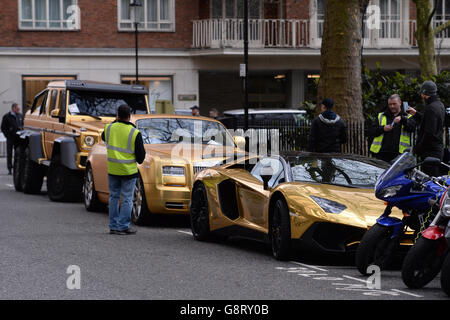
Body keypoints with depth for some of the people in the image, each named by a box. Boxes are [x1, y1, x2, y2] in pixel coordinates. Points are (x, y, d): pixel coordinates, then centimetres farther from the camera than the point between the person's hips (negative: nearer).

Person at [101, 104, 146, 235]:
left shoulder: (109, 128, -4)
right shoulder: (135, 133, -13)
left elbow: (103, 137, 21)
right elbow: (141, 154, -9)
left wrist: (115, 121, 20)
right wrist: (139, 160, 14)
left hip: (112, 169, 4)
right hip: (128, 170, -4)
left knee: (114, 197, 13)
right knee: (127, 199, 4)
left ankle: (113, 226, 15)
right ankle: (123, 226, 2)